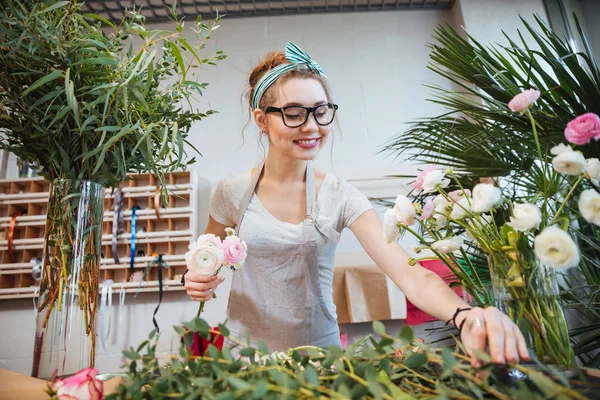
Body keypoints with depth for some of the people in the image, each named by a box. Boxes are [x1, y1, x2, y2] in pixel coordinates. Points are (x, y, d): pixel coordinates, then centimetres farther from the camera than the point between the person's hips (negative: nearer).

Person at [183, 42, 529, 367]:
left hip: (319, 353, 0)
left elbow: (410, 274, -21)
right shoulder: (234, 192, -9)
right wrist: (201, 283, -15)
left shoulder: (340, 196, -12)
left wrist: (465, 317, -39)